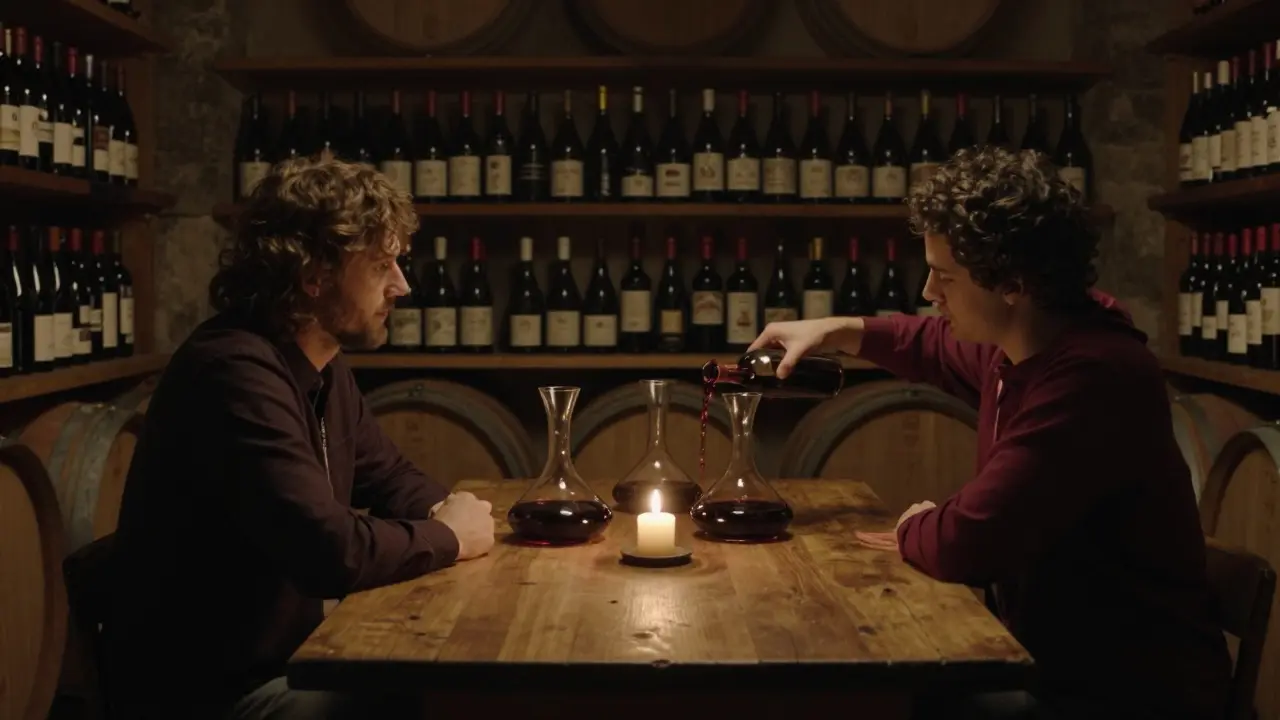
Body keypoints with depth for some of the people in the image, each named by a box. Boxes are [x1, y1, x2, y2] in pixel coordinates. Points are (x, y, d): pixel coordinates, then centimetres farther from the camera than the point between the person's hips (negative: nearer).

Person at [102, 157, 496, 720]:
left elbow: (391, 478, 18)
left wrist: (446, 513, -5)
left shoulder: (325, 368, 6)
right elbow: (332, 552, -32)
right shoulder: (236, 372, -25)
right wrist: (449, 536, -14)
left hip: (286, 656, 9)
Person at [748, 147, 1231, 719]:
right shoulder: (1020, 347, 2)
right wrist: (836, 331, 17)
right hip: (1057, 660, 8)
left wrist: (913, 531, -8)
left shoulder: (1092, 376, -29)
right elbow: (937, 347, 28)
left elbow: (967, 543, -31)